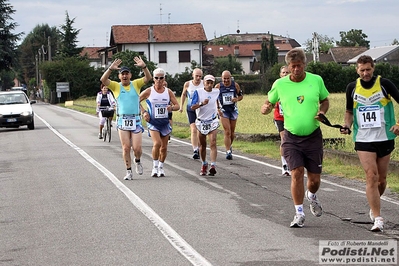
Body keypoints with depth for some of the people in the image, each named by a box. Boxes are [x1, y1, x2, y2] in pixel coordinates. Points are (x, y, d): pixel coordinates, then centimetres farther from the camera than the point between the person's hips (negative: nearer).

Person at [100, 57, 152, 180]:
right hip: (122, 121, 0)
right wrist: (110, 69, -26)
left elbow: (148, 78, -6)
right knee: (126, 147, -1)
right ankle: (128, 171, 10)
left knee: (137, 148, -4)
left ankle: (137, 161, 28)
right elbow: (103, 80, -11)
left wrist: (143, 67, -25)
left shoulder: (136, 84, 7)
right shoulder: (116, 86, 5)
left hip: (136, 120, 0)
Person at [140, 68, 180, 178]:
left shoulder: (168, 92, 4)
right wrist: (143, 112, -6)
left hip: (165, 122, 3)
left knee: (164, 147, 7)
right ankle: (155, 167, -7)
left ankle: (161, 167, 26)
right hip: (153, 121, -3)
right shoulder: (148, 91, -3)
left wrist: (172, 108, -17)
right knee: (157, 143, -22)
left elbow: (177, 106, 5)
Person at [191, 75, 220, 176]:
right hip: (201, 121, 0)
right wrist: (201, 103, -31)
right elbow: (192, 107, -16)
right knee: (202, 145, 11)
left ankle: (213, 166, -24)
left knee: (213, 143, -16)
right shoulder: (198, 92, -8)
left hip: (213, 122, 0)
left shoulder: (216, 92, 1)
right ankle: (204, 165, 29)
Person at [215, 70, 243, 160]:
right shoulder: (218, 86, -7)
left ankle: (229, 145, 37)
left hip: (233, 110, 2)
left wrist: (237, 99, -12)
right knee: (227, 132, -12)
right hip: (223, 111, -2)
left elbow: (241, 95, 10)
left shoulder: (235, 85, -2)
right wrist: (217, 109, -10)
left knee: (232, 132, 11)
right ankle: (228, 152, -11)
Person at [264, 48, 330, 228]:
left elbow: (325, 100, 14)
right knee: (297, 173, -14)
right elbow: (271, 102, 10)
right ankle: (299, 213, -2)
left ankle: (311, 196, 41)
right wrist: (267, 108, -13)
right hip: (291, 137, -1)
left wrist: (322, 112, -7)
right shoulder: (279, 84, -3)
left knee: (314, 178, 5)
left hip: (313, 136, 1)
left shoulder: (316, 80, -1)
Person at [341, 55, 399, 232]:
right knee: (371, 176, -12)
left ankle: (374, 207, 36)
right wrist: (347, 125, -2)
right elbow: (349, 111, 16)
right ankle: (378, 219, -12)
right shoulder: (352, 88, 3)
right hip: (363, 140, 0)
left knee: (381, 179, 8)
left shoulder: (384, 84, -5)